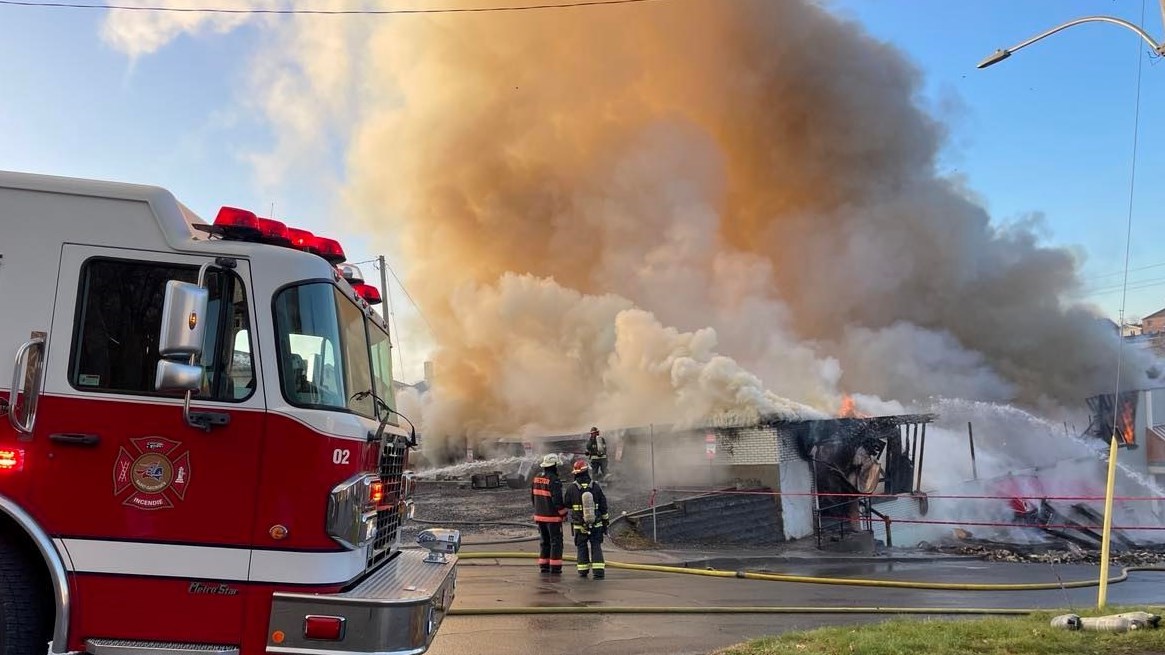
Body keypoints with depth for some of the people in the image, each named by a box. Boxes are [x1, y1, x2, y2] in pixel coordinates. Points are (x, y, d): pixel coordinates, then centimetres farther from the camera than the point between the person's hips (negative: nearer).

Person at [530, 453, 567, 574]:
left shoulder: (536, 477, 5)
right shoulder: (554, 480, -19)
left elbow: (532, 497, 12)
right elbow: (557, 500, -20)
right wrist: (564, 513, -8)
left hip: (539, 515, 7)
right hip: (553, 516, -7)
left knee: (544, 541, 17)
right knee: (556, 541, 3)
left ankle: (543, 566, 19)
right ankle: (555, 567, 4)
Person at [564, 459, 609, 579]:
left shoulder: (571, 488, -10)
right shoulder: (596, 487, -5)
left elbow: (567, 504, 4)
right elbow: (603, 506, 2)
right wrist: (605, 521, 13)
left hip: (579, 526, 0)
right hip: (596, 524, 1)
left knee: (582, 547, 13)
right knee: (596, 547, 5)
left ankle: (583, 571, 19)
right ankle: (599, 572, -4)